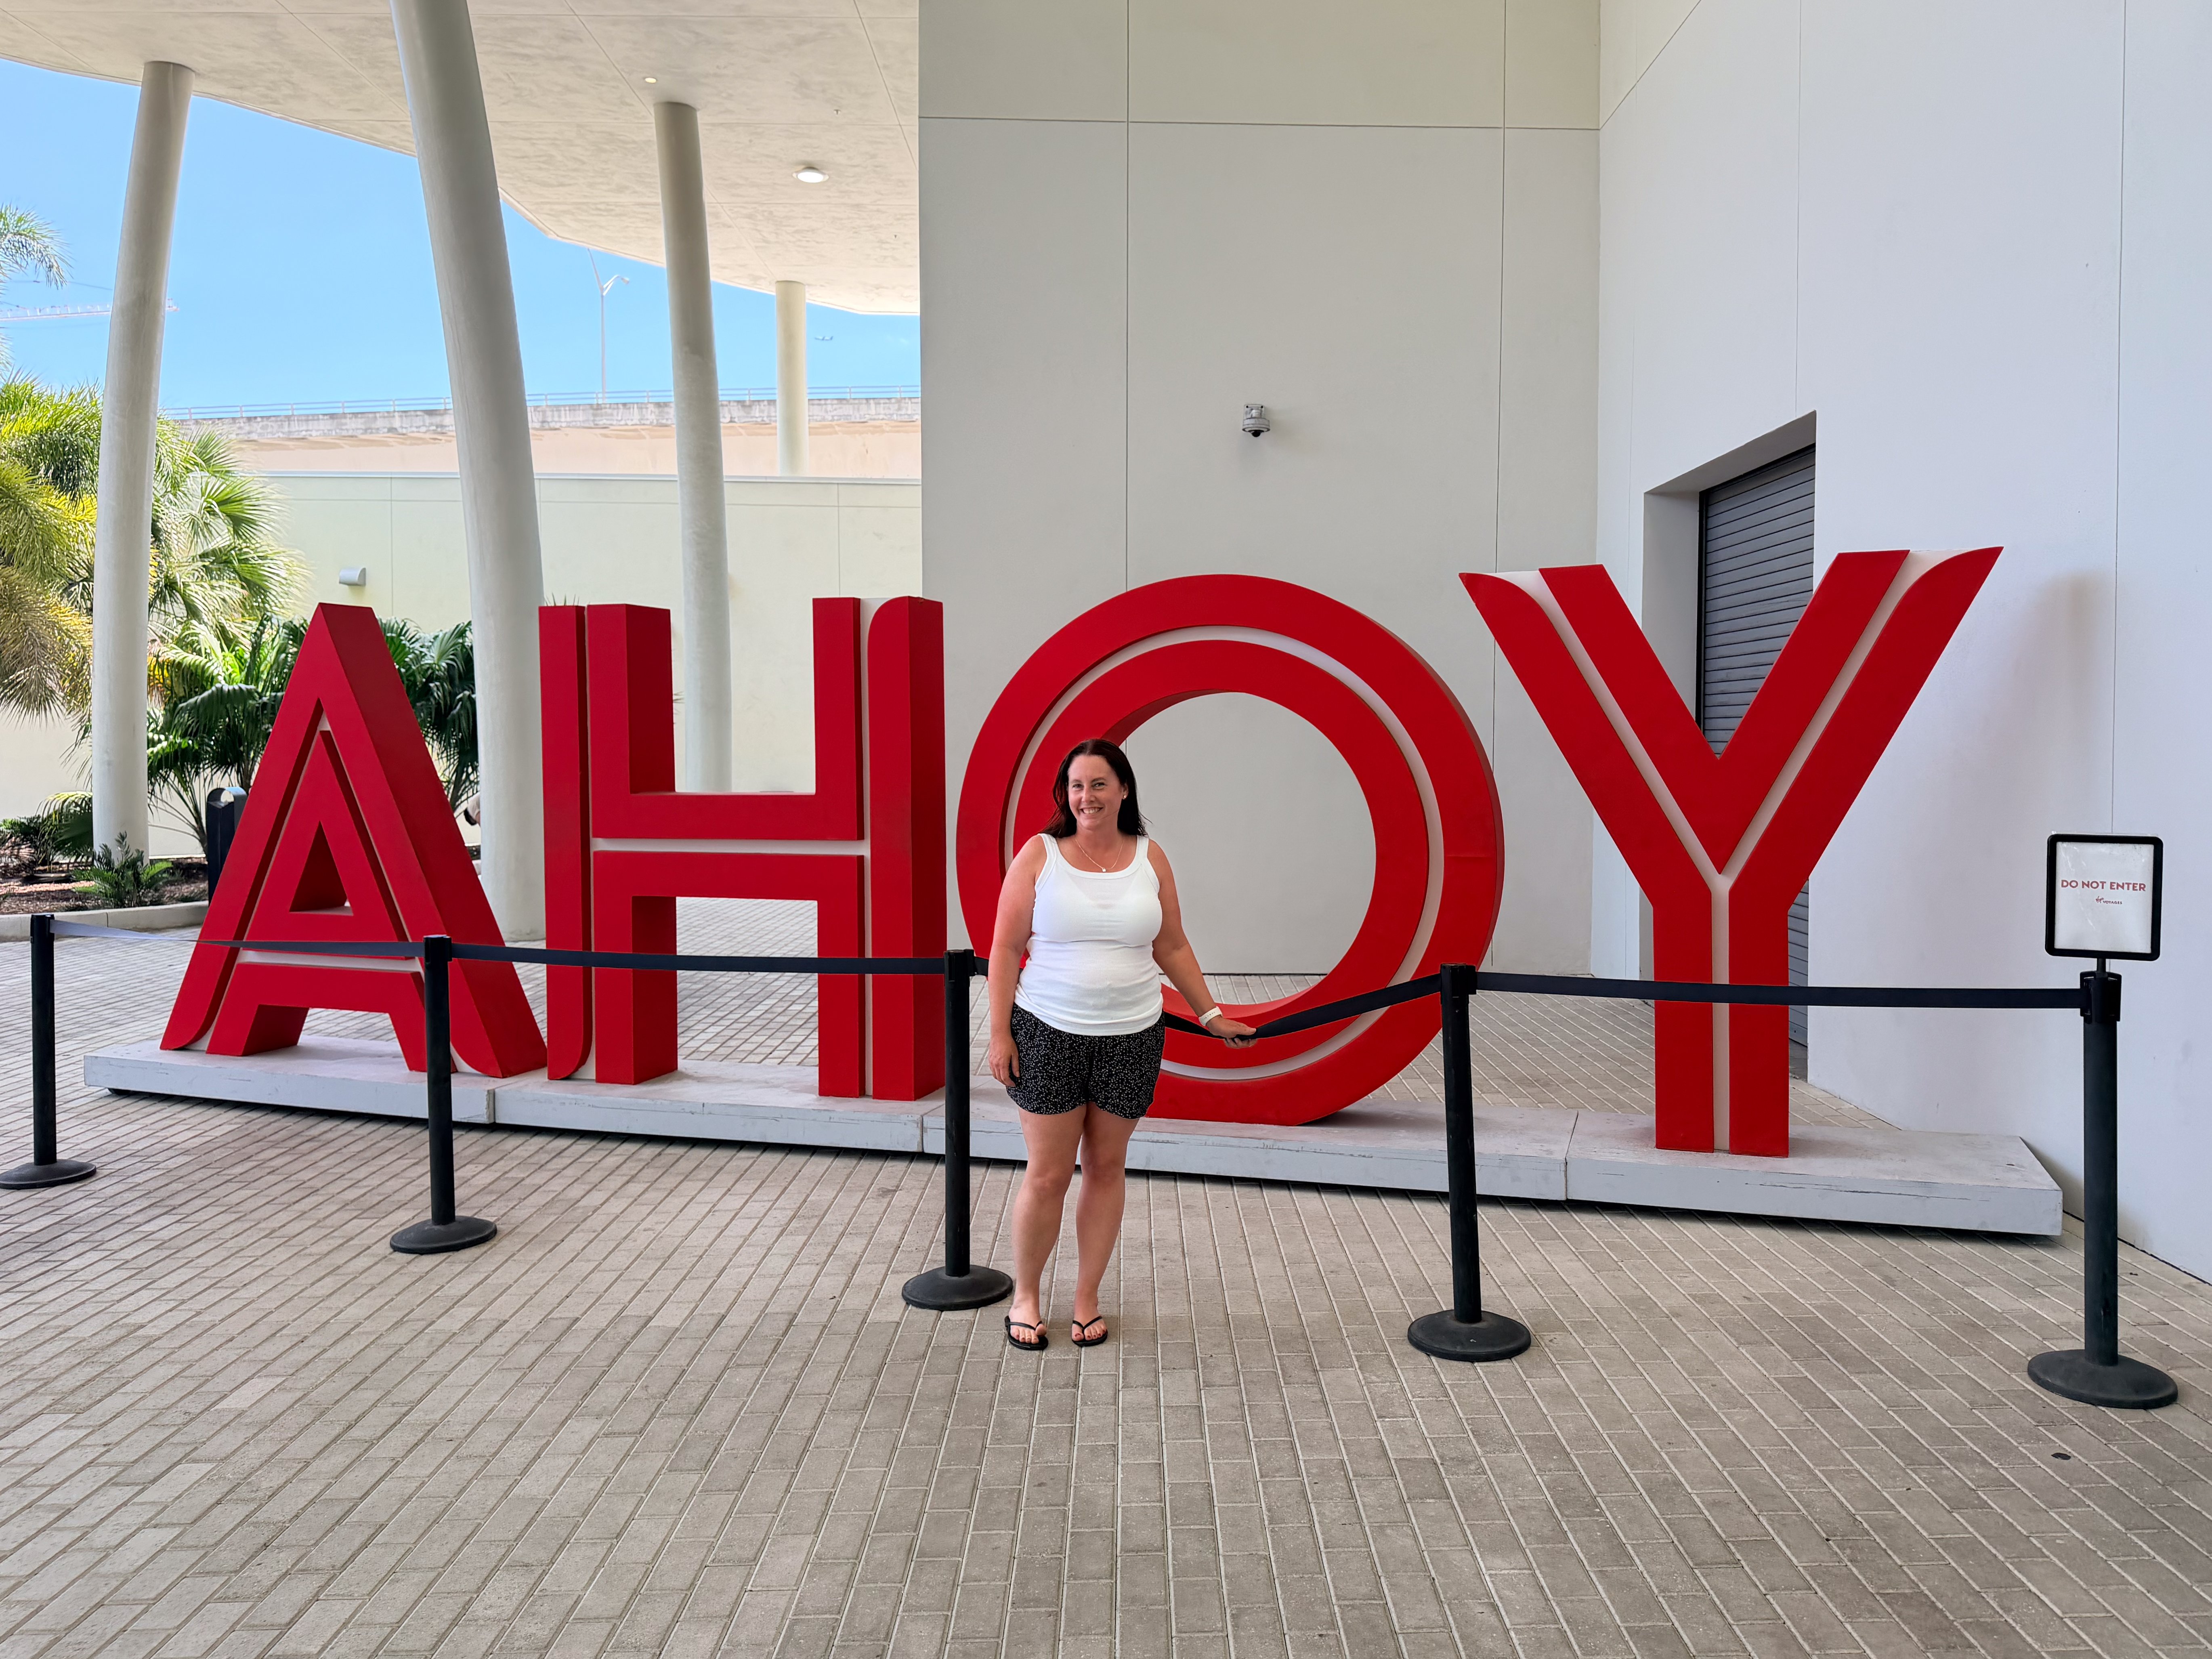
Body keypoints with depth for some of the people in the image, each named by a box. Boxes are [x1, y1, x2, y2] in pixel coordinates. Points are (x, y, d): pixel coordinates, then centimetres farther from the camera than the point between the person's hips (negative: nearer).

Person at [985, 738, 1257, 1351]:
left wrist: (1210, 1015, 11)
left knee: (1107, 1167, 9)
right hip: (1049, 1034, -2)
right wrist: (1000, 1034, -7)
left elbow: (1173, 948, 11)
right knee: (1048, 1173, 1)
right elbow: (1006, 949, -3)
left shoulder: (1149, 858, 4)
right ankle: (1026, 1296, 20)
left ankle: (1086, 1299, 23)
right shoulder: (1039, 855, -3)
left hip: (1131, 1037, 2)